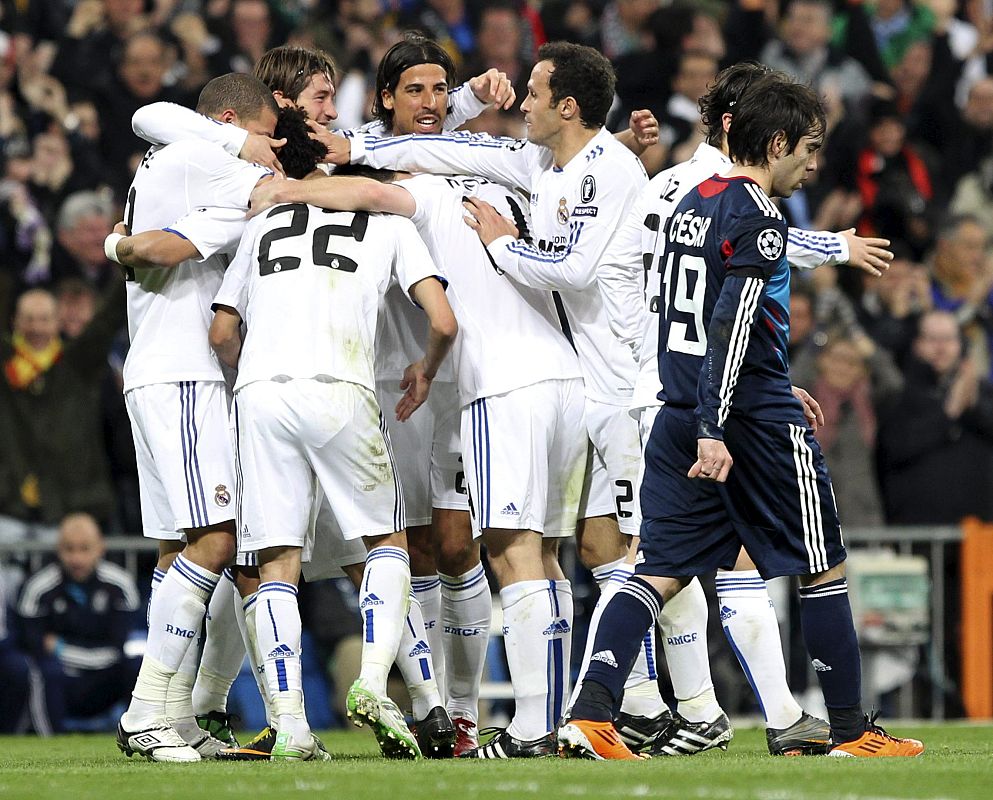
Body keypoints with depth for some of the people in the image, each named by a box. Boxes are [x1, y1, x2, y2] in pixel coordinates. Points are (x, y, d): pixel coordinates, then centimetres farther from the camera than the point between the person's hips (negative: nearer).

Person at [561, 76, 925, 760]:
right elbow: (731, 328, -22)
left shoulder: (693, 205, 15)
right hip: (754, 421, -8)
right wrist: (714, 431, -26)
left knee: (662, 571, 4)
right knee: (821, 569, 5)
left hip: (683, 416, 8)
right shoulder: (757, 217, -13)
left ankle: (590, 716, -11)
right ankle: (852, 731, 11)